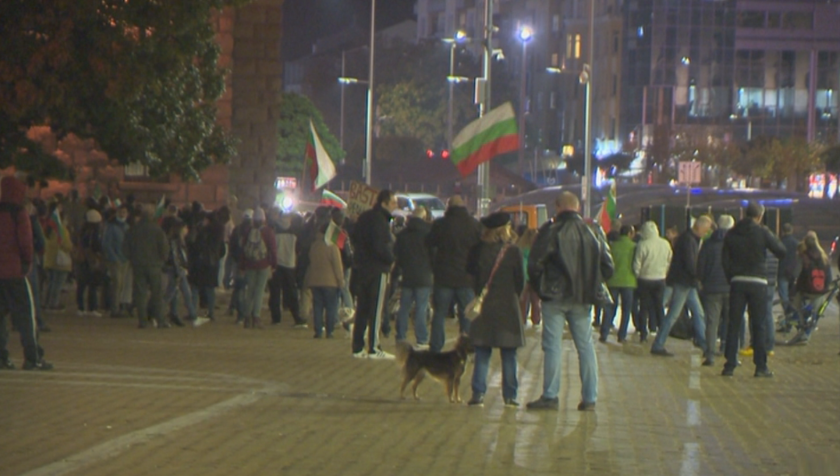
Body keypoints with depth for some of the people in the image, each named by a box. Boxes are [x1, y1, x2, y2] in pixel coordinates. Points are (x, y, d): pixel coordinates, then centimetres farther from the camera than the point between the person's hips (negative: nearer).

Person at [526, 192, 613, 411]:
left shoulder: (551, 233, -9)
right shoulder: (593, 233, 3)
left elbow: (535, 265, -9)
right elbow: (607, 268, 6)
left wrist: (537, 284, 9)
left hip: (555, 297, -4)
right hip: (583, 300, 4)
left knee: (552, 346, 1)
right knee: (585, 346, 8)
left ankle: (550, 396, -1)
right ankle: (589, 398, 8)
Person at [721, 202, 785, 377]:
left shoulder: (732, 234, 5)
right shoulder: (762, 232, -5)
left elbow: (725, 260, 4)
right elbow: (781, 251, -4)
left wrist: (731, 278, 12)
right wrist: (775, 240, 14)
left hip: (737, 282, 3)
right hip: (757, 282, -2)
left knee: (734, 325, 5)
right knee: (759, 325, 3)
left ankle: (730, 365, 2)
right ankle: (761, 366, 2)